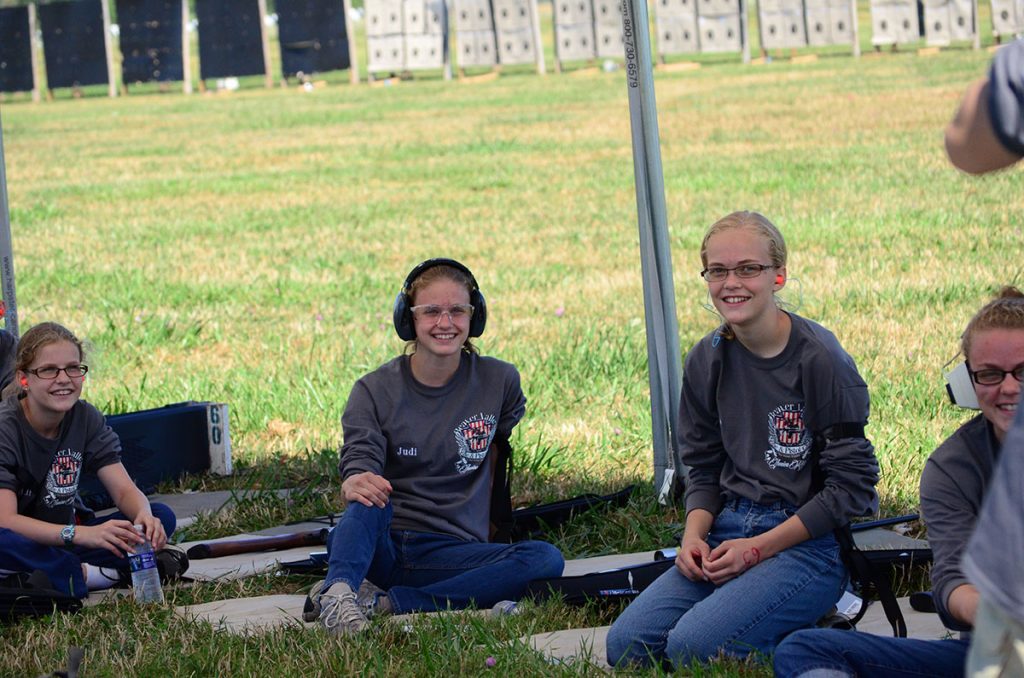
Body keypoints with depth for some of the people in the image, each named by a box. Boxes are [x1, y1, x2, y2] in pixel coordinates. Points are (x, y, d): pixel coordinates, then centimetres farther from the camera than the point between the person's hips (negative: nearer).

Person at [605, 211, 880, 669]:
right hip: (728, 530, 6)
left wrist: (760, 547, -14)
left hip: (809, 541, -6)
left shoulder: (819, 360, -10)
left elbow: (851, 484, -10)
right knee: (626, 644, -14)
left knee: (693, 647, -27)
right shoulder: (707, 361, 7)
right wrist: (694, 534, -4)